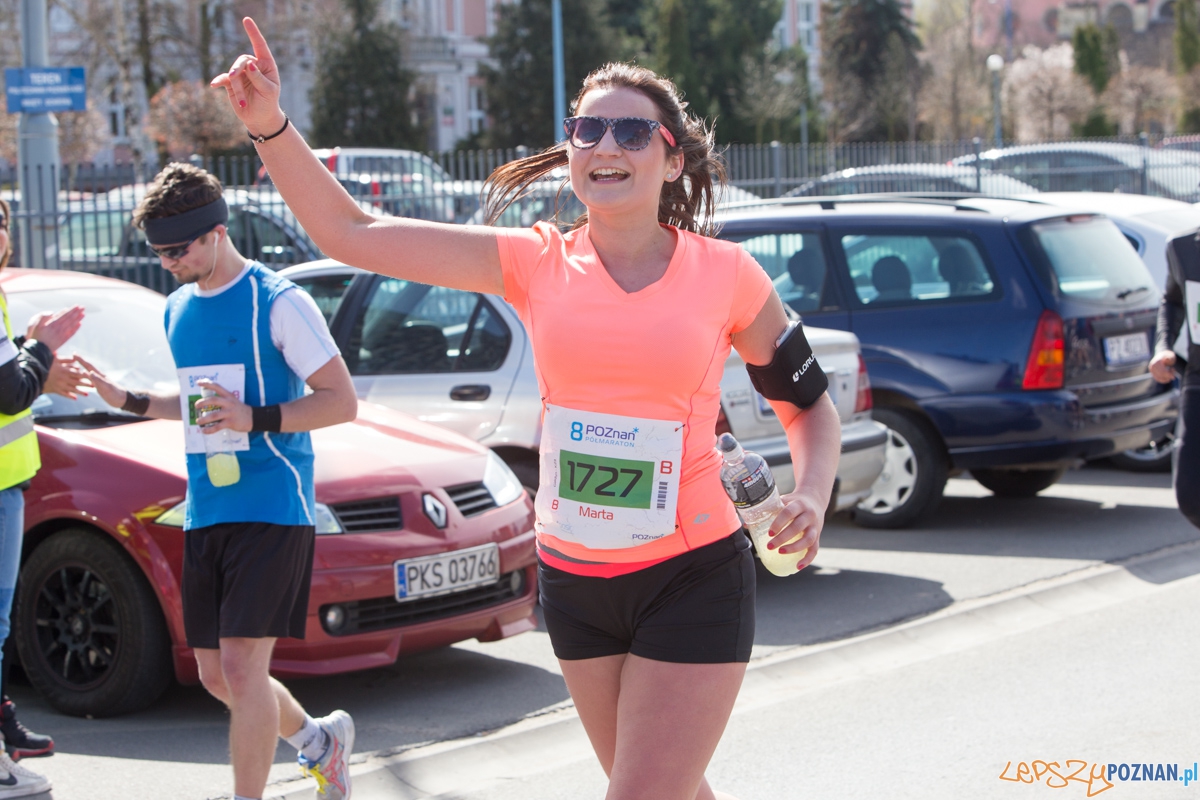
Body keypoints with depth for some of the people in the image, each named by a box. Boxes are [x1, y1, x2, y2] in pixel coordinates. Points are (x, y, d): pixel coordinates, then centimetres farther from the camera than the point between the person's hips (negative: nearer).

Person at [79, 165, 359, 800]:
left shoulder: (277, 302, -9)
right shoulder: (179, 308, 14)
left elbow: (341, 401, -10)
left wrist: (255, 419, -22)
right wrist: (128, 401, 13)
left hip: (270, 507, -8)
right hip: (205, 510, 8)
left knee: (240, 664, -13)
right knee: (216, 675, 11)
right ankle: (320, 739, 34)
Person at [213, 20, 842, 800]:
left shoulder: (725, 275, -6)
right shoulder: (537, 265, -2)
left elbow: (810, 406, 7)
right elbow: (349, 233, -6)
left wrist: (811, 499, -12)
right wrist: (271, 126, -17)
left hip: (693, 581, -4)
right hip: (576, 581, 4)